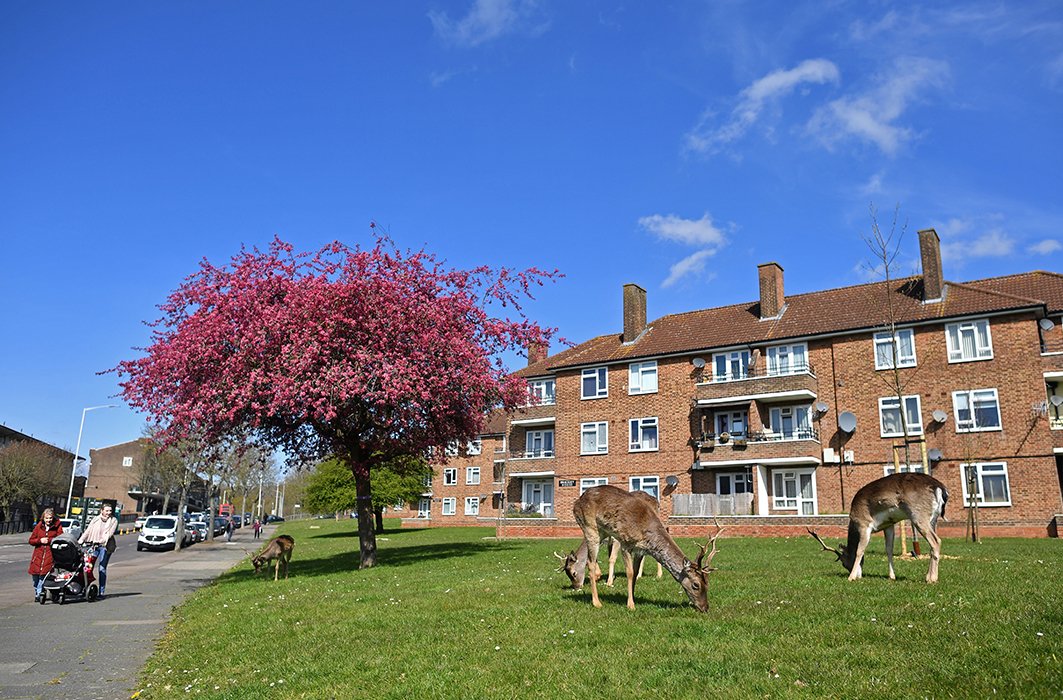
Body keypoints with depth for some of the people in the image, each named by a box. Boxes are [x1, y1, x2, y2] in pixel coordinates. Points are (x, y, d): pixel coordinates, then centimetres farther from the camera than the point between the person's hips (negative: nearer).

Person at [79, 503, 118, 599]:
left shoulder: (114, 521, 5)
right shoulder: (96, 519, 13)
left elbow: (110, 533, -8)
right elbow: (88, 530, 3)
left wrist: (101, 541, -23)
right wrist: (81, 540, -11)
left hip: (105, 546, -3)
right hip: (93, 545, 3)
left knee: (102, 569, -5)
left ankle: (101, 593, 0)